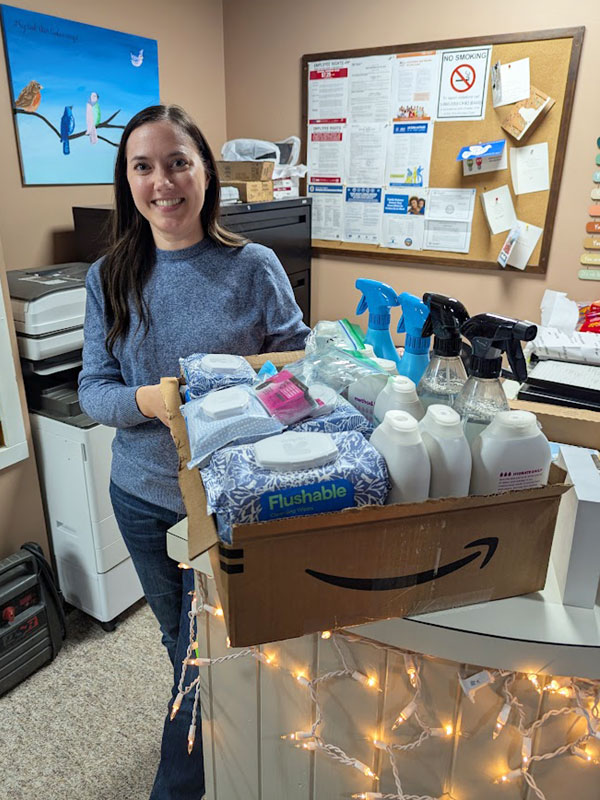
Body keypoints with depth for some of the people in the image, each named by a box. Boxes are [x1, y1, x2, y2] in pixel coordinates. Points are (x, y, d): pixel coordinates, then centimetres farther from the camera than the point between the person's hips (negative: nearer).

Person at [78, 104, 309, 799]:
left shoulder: (254, 268, -11)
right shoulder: (110, 278, -3)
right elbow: (93, 390, -5)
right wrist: (148, 401, -26)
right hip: (141, 493, 4)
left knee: (202, 650, 12)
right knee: (176, 636, 26)